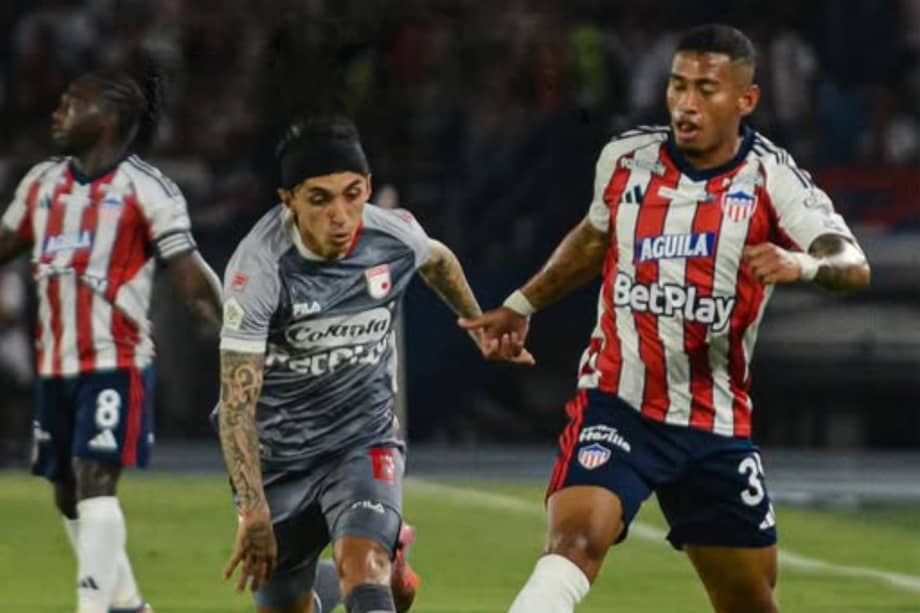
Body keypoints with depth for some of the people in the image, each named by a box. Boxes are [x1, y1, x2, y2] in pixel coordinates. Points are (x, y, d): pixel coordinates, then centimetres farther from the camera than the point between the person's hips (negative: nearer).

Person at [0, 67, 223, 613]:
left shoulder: (144, 189, -7)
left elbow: (192, 279, -9)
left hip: (116, 363, -7)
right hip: (55, 363, 7)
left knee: (95, 480, -17)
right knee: (68, 493, 11)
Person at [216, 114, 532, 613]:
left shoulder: (393, 237, -13)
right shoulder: (259, 266, -24)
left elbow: (437, 261, 16)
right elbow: (237, 405, -25)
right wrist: (254, 513, -32)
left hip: (365, 443, 1)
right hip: (279, 455, -1)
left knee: (362, 564, -27)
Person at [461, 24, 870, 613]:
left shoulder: (772, 178, -8)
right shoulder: (626, 158, 0)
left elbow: (855, 266, -23)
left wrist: (803, 265, -44)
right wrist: (523, 306, 24)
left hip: (716, 427, 1)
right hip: (617, 404, -1)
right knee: (575, 540, -27)